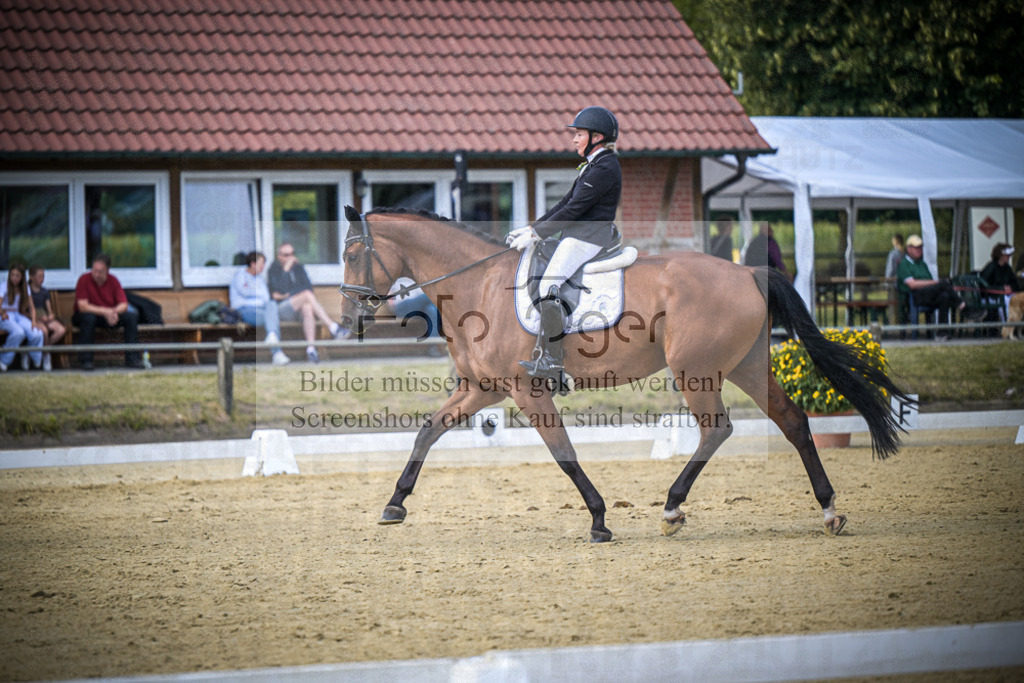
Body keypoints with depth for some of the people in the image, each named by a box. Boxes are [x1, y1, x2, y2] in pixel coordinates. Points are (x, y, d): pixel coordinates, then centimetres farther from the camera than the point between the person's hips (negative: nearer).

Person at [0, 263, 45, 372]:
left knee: (37, 334, -25)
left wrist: (33, 321, -7)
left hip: (19, 316, 4)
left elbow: (31, 307, 9)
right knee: (18, 332, -38)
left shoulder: (25, 288, 13)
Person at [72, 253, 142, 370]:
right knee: (89, 317, -39)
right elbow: (82, 306, -24)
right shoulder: (84, 279, -15)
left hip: (109, 316, 4)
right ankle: (86, 360, -32)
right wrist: (104, 311, -33)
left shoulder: (113, 281, -2)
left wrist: (114, 312, -32)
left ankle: (132, 359, -14)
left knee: (132, 315, -17)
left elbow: (123, 304, -9)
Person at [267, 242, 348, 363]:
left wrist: (288, 294, -5)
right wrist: (286, 269, -13)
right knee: (307, 295, -30)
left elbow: (309, 287, 7)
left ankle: (311, 348, -49)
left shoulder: (298, 267, 19)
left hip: (299, 309, 4)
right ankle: (333, 328, -40)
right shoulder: (274, 270, 5)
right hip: (282, 309, -4)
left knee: (307, 308, -35)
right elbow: (280, 289, -12)